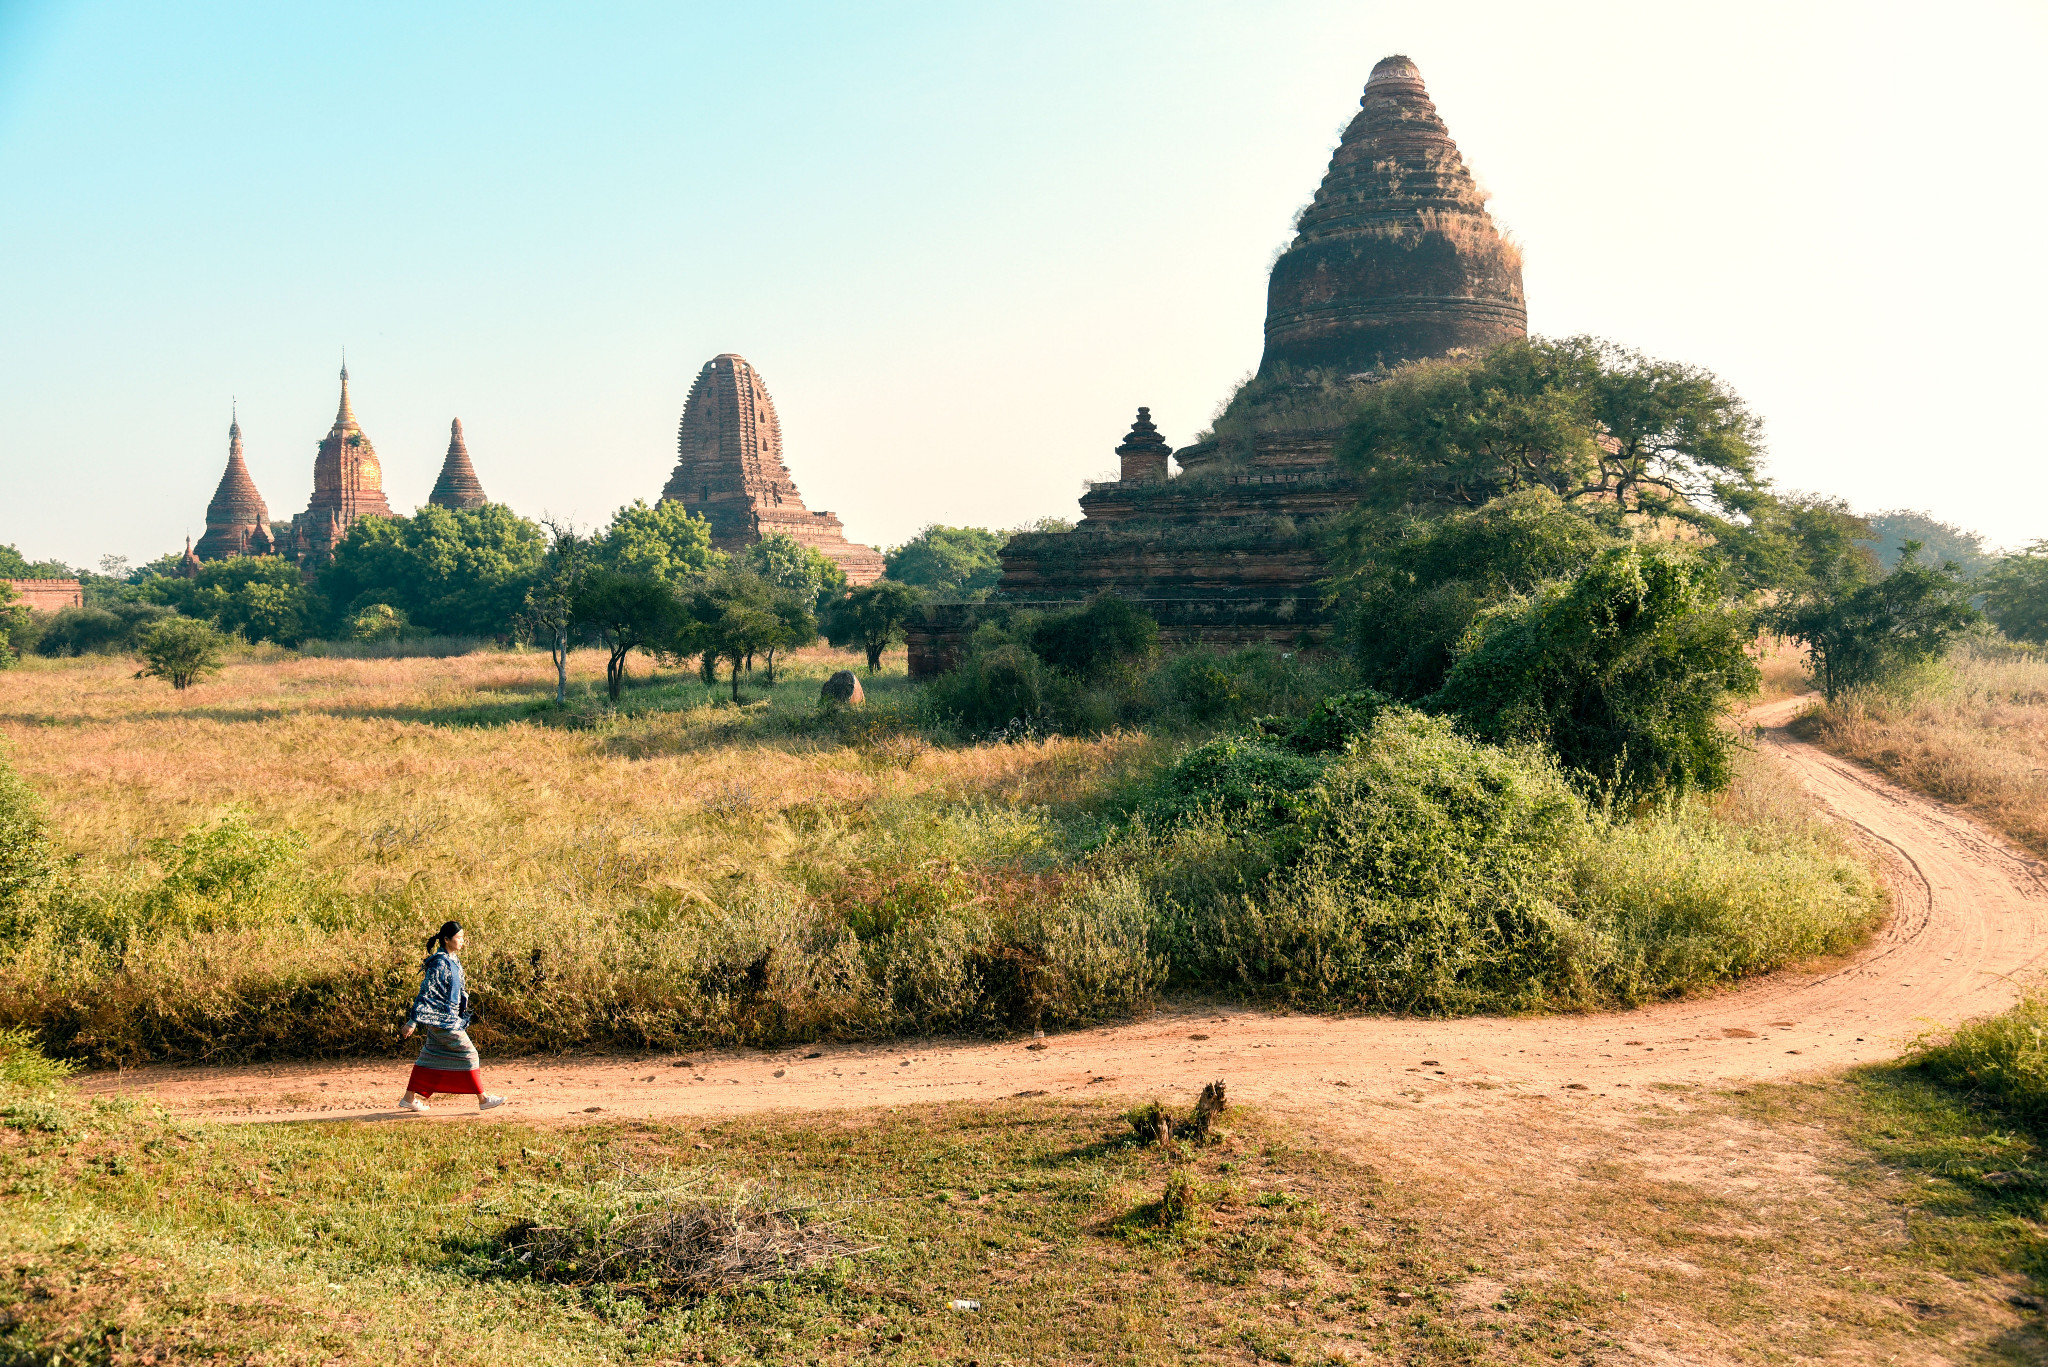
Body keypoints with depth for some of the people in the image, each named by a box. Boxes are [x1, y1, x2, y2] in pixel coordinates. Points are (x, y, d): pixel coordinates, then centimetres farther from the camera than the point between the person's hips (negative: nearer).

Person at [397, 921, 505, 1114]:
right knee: (467, 1054, -5)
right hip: (442, 1019, -9)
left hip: (450, 1018, 9)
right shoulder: (439, 963, -19)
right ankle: (483, 1099, 1)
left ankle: (409, 1098, 21)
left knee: (432, 1056, 14)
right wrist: (413, 1022, -21)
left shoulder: (452, 960, 10)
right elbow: (426, 993, -20)